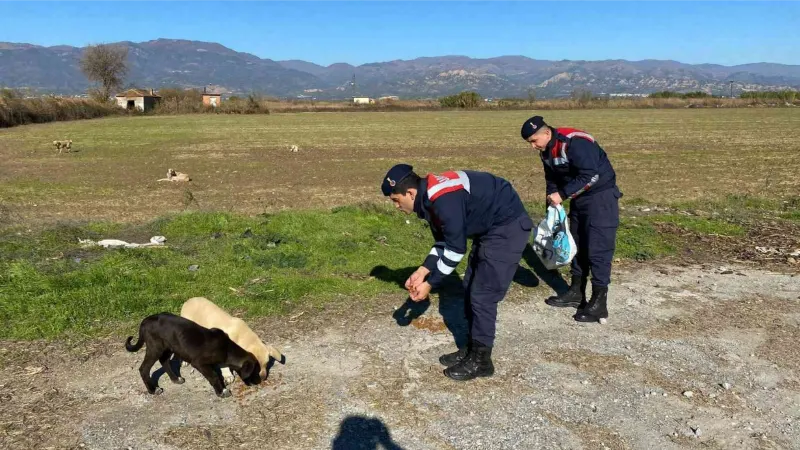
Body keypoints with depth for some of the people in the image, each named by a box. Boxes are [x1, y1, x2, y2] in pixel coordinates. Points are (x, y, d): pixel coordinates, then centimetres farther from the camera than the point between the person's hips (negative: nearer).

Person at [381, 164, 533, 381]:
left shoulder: (443, 200, -29)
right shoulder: (428, 196, 1)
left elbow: (455, 249, -23)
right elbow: (443, 241, 10)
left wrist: (429, 284, -15)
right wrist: (422, 271, 0)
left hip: (508, 227, -10)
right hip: (488, 227, 10)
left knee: (482, 294, -6)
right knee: (471, 288, 13)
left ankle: (481, 360, 8)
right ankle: (472, 349, 26)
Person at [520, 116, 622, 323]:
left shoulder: (575, 142, -26)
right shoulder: (546, 151, 2)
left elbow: (591, 176, -29)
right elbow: (552, 180, 13)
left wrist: (562, 195, -25)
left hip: (601, 196, -9)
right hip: (579, 197, 9)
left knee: (598, 248, -8)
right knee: (577, 244, 14)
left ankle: (599, 303, -2)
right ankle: (576, 292, 26)